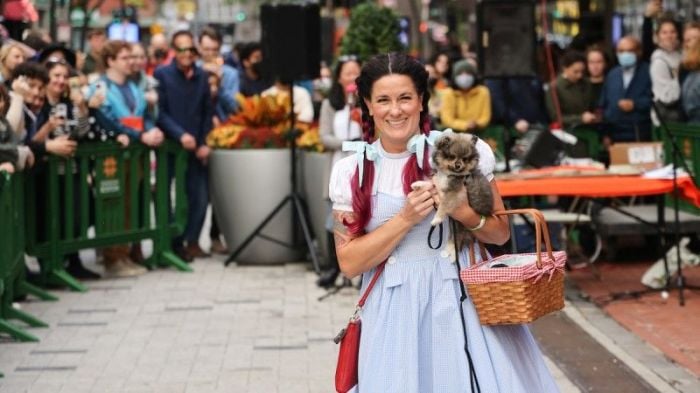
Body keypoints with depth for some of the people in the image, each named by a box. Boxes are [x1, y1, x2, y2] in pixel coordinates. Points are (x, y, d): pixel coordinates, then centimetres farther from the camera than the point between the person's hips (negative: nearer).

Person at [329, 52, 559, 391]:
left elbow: (500, 233, 4)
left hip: (463, 299, -1)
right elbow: (349, 263, -3)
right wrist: (406, 219, -13)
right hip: (395, 312, 1)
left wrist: (464, 213, -16)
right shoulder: (351, 172, 1)